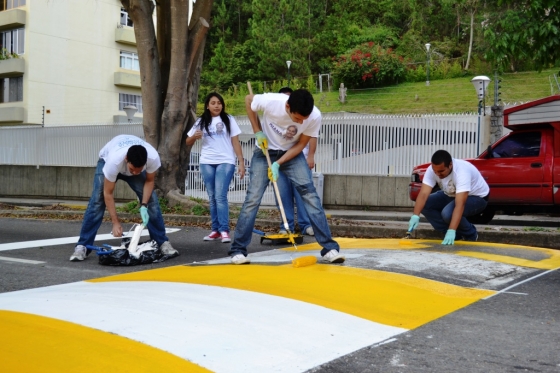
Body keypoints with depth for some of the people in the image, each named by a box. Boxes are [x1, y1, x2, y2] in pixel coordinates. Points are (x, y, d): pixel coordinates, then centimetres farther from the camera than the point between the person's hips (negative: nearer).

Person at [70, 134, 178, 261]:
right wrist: (115, 222, -32)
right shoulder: (114, 161, -45)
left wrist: (143, 206, -28)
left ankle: (162, 242, 1)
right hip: (106, 160, -2)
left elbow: (149, 181, -17)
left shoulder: (153, 158, -39)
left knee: (151, 200, -10)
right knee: (97, 201, -17)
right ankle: (82, 246, -10)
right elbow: (108, 194, -32)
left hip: (135, 163, 2)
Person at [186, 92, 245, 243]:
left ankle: (224, 230, -11)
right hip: (206, 163, 3)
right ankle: (215, 230, 12)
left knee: (220, 196, -13)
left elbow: (235, 142, 2)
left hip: (225, 162, -3)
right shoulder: (201, 122, 9)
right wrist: (194, 136, -13)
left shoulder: (228, 119, 4)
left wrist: (241, 162, -4)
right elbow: (188, 142, 10)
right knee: (212, 197, 6)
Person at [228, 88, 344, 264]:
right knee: (253, 198, -7)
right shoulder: (271, 101, -31)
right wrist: (258, 132, -14)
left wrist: (278, 164, -21)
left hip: (292, 153, 1)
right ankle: (238, 250, 2)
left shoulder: (315, 116, -26)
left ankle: (329, 247, -7)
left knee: (309, 193, -11)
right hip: (265, 151, -1)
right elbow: (248, 99, -8)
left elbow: (301, 144, -12)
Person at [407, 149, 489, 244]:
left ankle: (470, 235, -2)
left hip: (476, 197, -6)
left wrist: (451, 231, -53)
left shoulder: (462, 172, -39)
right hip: (452, 194, 6)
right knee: (424, 204, -15)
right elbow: (423, 194, -30)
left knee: (448, 213, -32)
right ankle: (455, 235, -2)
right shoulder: (432, 170, -23)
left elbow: (459, 205, -46)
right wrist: (415, 216, -46)